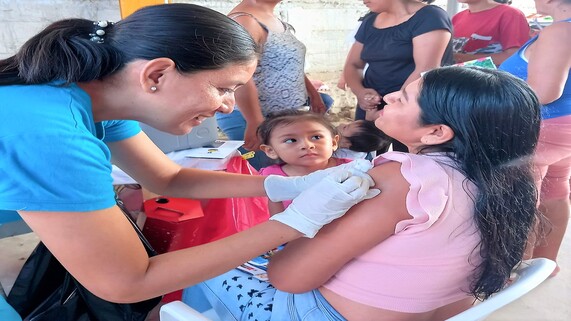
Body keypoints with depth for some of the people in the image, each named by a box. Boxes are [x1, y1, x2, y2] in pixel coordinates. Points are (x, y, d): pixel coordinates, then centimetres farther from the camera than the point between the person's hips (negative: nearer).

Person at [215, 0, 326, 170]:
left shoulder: (272, 18, 12)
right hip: (256, 118, -9)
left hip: (284, 115, 9)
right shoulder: (244, 20, -18)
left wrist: (313, 94, 19)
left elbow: (290, 65, 22)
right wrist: (255, 123, -30)